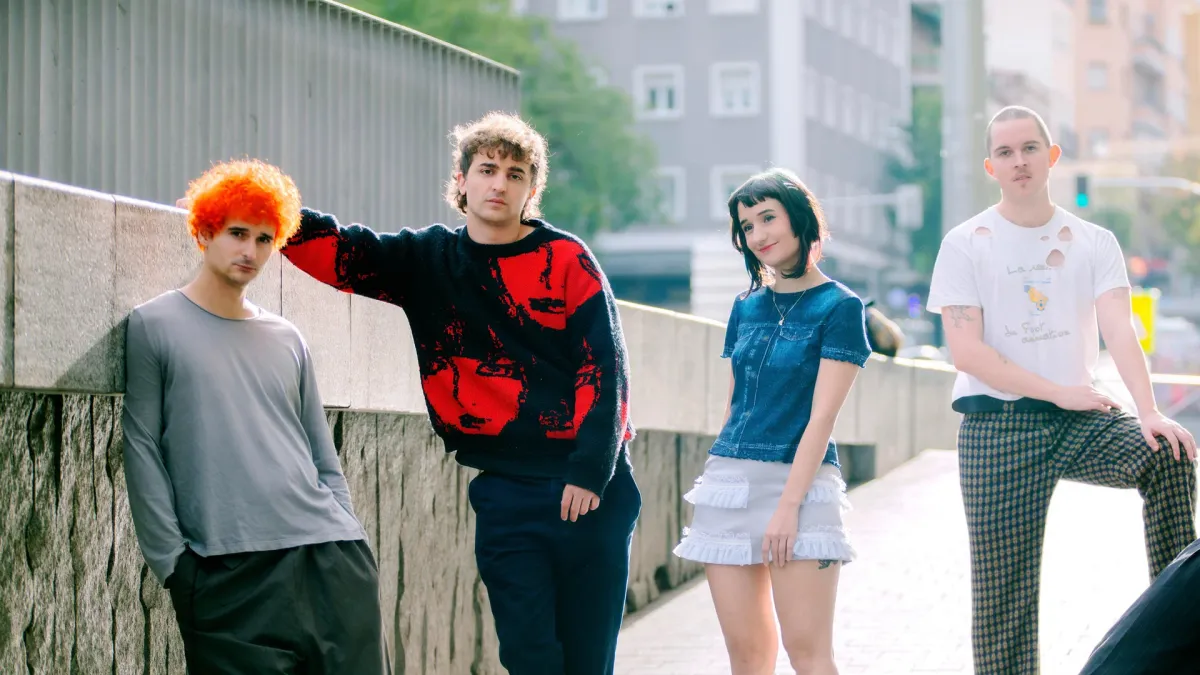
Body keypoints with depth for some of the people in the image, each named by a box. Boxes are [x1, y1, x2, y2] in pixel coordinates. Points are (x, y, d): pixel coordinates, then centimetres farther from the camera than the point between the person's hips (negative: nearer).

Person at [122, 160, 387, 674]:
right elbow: (142, 449, -1)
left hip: (331, 559, 4)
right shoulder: (155, 326, 5)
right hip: (227, 574, -4)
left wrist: (350, 542, 7)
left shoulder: (287, 340, 18)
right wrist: (173, 561, -7)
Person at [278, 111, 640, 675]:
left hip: (590, 488, -1)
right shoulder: (429, 259, 8)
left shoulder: (566, 260, -1)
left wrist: (589, 473, -12)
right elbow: (337, 252, 0)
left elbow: (605, 366, -5)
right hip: (505, 494, 2)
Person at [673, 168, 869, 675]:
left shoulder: (839, 306, -3)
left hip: (800, 480, -6)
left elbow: (822, 415, -10)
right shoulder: (747, 308, 14)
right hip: (728, 480, 6)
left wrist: (788, 505, -16)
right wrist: (722, 478, 13)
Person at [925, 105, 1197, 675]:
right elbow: (966, 351, -8)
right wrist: (1058, 392, -14)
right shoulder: (965, 244, 0)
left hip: (1081, 420, 2)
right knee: (1004, 591, -2)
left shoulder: (1094, 242, 6)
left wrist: (1147, 411, -25)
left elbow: (1120, 332, -8)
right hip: (997, 425, -2)